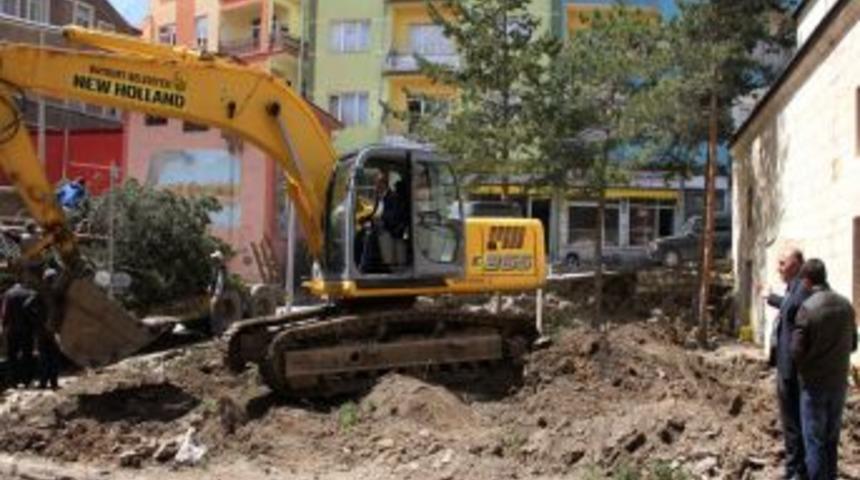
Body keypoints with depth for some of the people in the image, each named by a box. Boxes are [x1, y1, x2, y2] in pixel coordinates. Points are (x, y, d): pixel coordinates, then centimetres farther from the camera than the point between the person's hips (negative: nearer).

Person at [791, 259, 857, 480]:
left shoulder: (807, 308, -18)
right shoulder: (846, 305, 0)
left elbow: (797, 351, -16)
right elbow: (853, 344, 10)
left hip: (814, 383, -5)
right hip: (839, 381, 5)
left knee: (814, 439, 4)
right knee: (832, 438, 16)